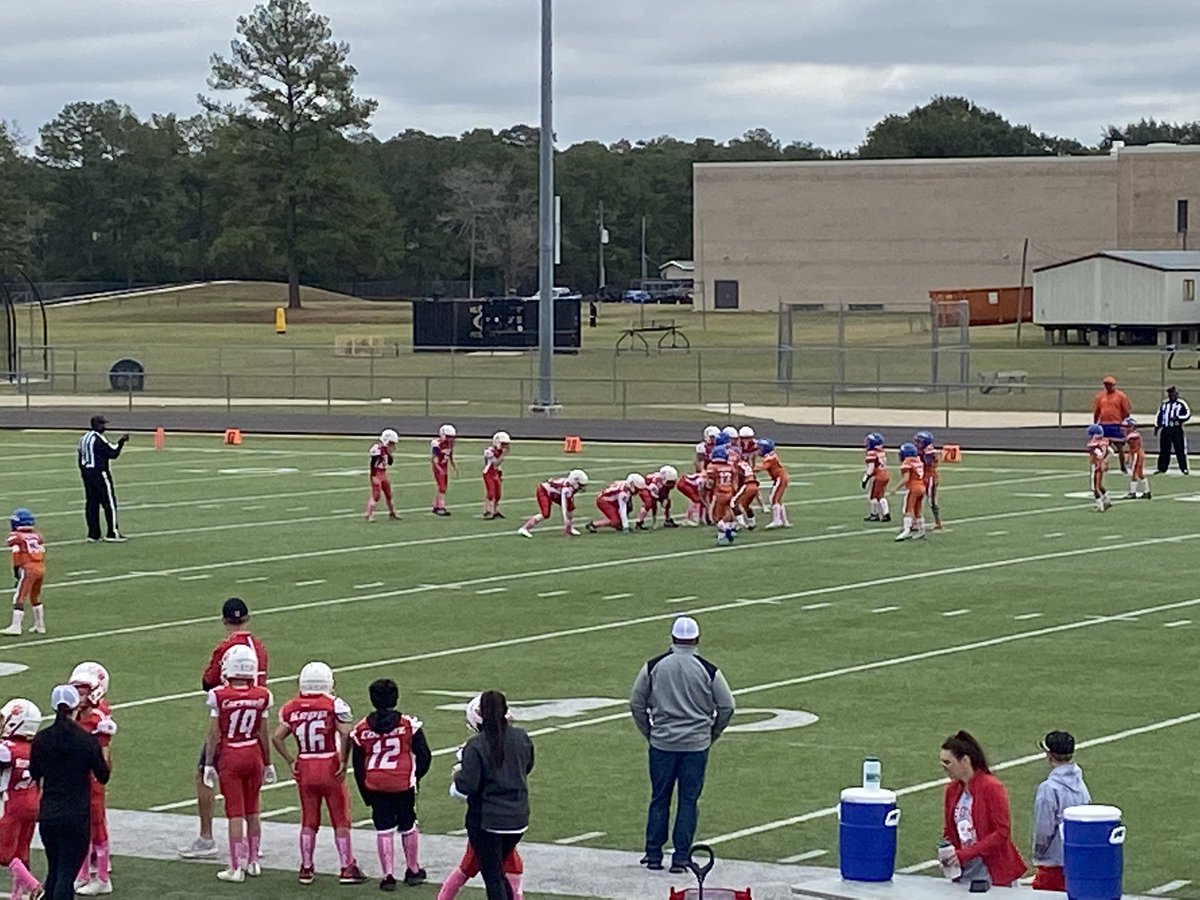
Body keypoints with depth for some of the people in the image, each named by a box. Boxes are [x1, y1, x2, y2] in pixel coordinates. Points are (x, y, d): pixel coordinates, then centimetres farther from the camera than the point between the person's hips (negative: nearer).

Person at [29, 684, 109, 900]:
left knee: (54, 870, 20)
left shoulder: (41, 739, -2)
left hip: (48, 815, 4)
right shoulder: (88, 741, -11)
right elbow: (103, 777, 0)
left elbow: (35, 775, 11)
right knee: (67, 874, -2)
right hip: (77, 816, -4)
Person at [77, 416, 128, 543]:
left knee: (91, 503, 9)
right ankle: (112, 532, 0)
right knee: (109, 503, -1)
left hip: (87, 473, 8)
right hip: (99, 474, -8)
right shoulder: (99, 439, -17)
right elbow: (113, 453, -15)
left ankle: (93, 533, 10)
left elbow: (81, 459, 15)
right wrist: (121, 442, -4)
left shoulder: (84, 439, 10)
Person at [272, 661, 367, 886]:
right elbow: (346, 733, -21)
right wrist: (343, 762, -12)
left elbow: (276, 737, 0)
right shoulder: (334, 704, -10)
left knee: (308, 821, 14)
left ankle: (306, 869, 17)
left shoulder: (292, 708, 2)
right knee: (341, 821, 7)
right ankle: (347, 868, 9)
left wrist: (291, 762, 8)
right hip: (330, 767, -3)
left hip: (305, 769, 3)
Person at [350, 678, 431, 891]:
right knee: (408, 827, 15)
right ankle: (413, 871, 26)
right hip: (404, 784, -1)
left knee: (383, 830, 7)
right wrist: (416, 775, 15)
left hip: (375, 786, 1)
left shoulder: (362, 729, 0)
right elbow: (424, 755, -3)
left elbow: (358, 765, 7)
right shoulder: (409, 724, -6)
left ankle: (388, 876, 5)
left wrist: (365, 792, 17)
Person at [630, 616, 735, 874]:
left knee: (659, 799, 11)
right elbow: (727, 706, -2)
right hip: (696, 745, -1)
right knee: (688, 800, 4)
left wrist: (648, 733, 15)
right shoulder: (708, 670, -6)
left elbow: (636, 704, 3)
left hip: (661, 744, 1)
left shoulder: (654, 667, -2)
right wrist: (712, 734, 13)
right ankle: (680, 857, 3)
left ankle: (654, 854, 14)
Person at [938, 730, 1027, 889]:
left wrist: (963, 854, -20)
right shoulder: (952, 790, 8)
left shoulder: (992, 788, -12)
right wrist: (946, 855, -4)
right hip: (964, 874, 6)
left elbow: (1002, 833, -17)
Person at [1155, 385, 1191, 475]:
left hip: (1177, 430, -4)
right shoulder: (1164, 404, 14)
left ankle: (1184, 468, 2)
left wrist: (1177, 418, -18)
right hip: (1165, 430, 4)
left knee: (1180, 450, -3)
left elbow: (1187, 415, -7)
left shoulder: (1181, 404, -2)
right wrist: (1157, 427, 16)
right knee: (1164, 450, 6)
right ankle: (1161, 468, 13)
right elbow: (1159, 416, 20)